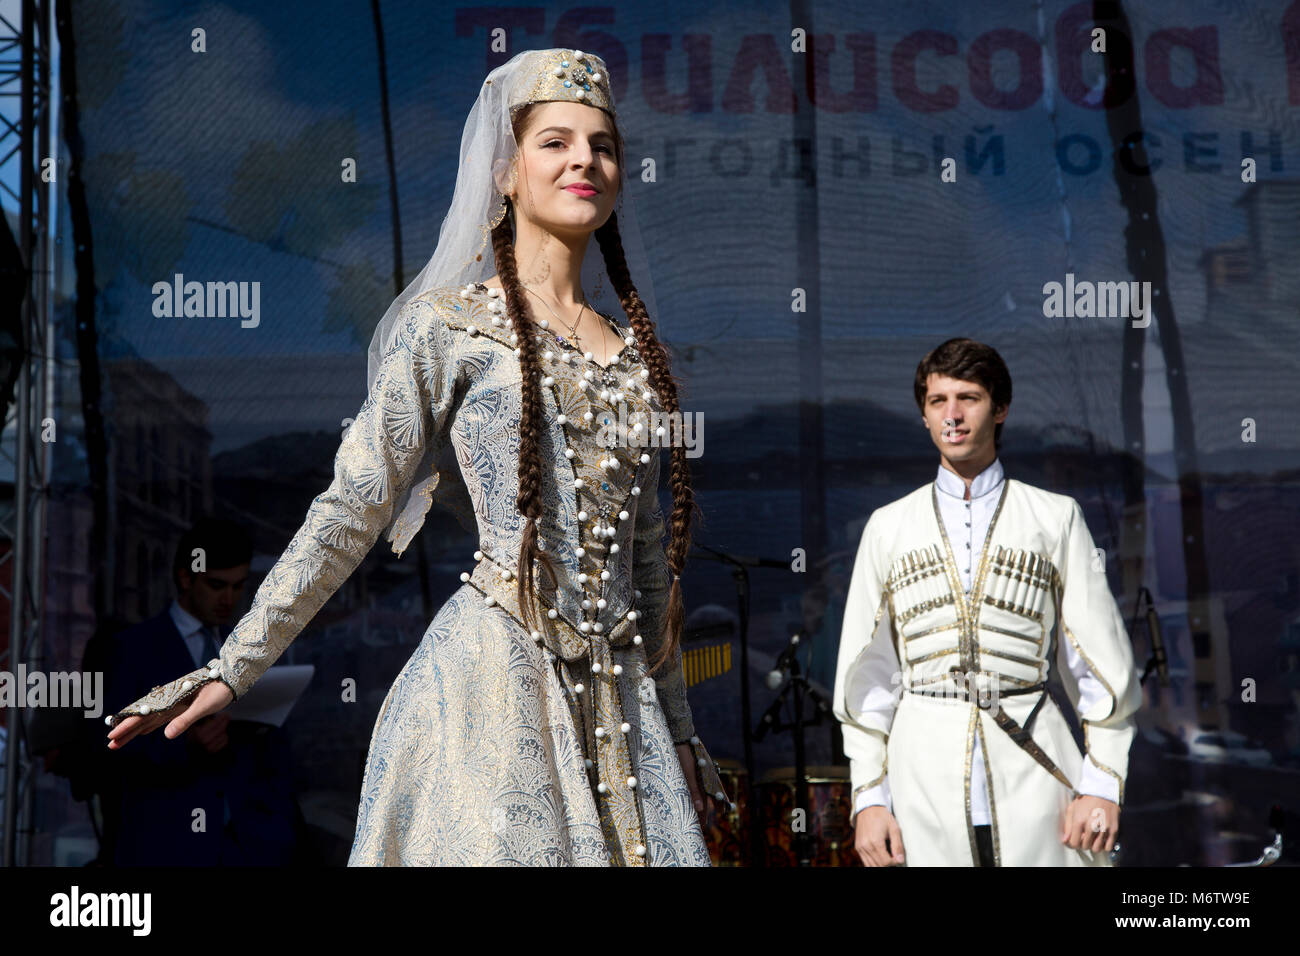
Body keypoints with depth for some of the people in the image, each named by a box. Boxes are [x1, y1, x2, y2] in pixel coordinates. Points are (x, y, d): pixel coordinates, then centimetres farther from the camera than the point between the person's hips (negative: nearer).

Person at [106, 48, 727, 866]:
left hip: (620, 697, 5)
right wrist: (235, 666, -7)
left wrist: (679, 728, 18)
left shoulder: (638, 353, 13)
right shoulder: (450, 326, -1)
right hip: (493, 678, -5)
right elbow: (353, 508, -3)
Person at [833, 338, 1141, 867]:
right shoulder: (888, 527, 10)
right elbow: (867, 672, 9)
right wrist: (869, 797, 3)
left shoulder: (1055, 517, 7)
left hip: (1033, 764, -1)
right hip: (924, 770, 1)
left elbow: (1101, 658, 5)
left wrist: (1101, 784, -2)